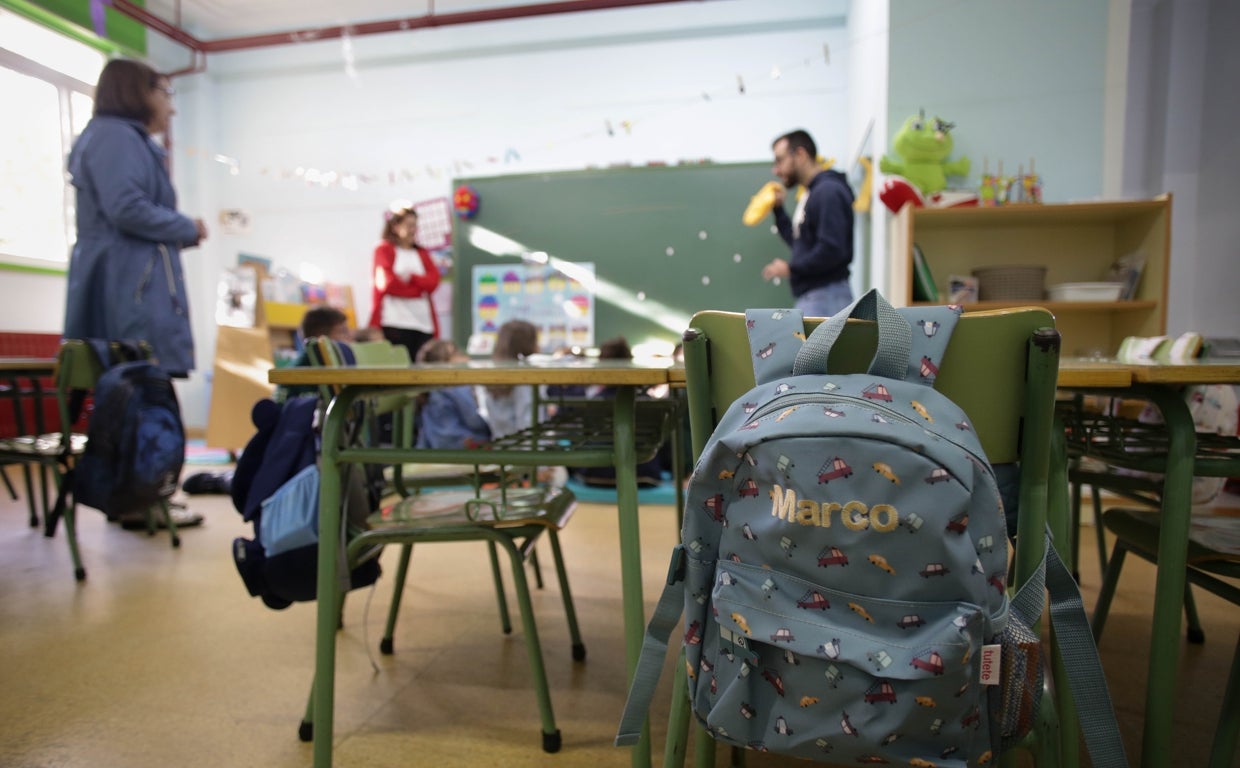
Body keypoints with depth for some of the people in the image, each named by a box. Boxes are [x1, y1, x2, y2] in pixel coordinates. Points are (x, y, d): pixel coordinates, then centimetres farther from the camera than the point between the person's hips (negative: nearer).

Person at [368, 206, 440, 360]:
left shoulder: (422, 252, 19)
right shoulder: (384, 250, 6)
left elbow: (433, 282, 3)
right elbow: (388, 283, -8)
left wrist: (410, 277, -9)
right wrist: (420, 287, -2)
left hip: (424, 323, 4)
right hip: (395, 324, -4)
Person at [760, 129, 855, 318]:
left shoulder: (828, 191, -14)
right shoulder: (812, 194, 17)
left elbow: (832, 250, -23)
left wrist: (791, 267, -13)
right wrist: (778, 210, 14)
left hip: (825, 297, -10)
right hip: (811, 298, 10)